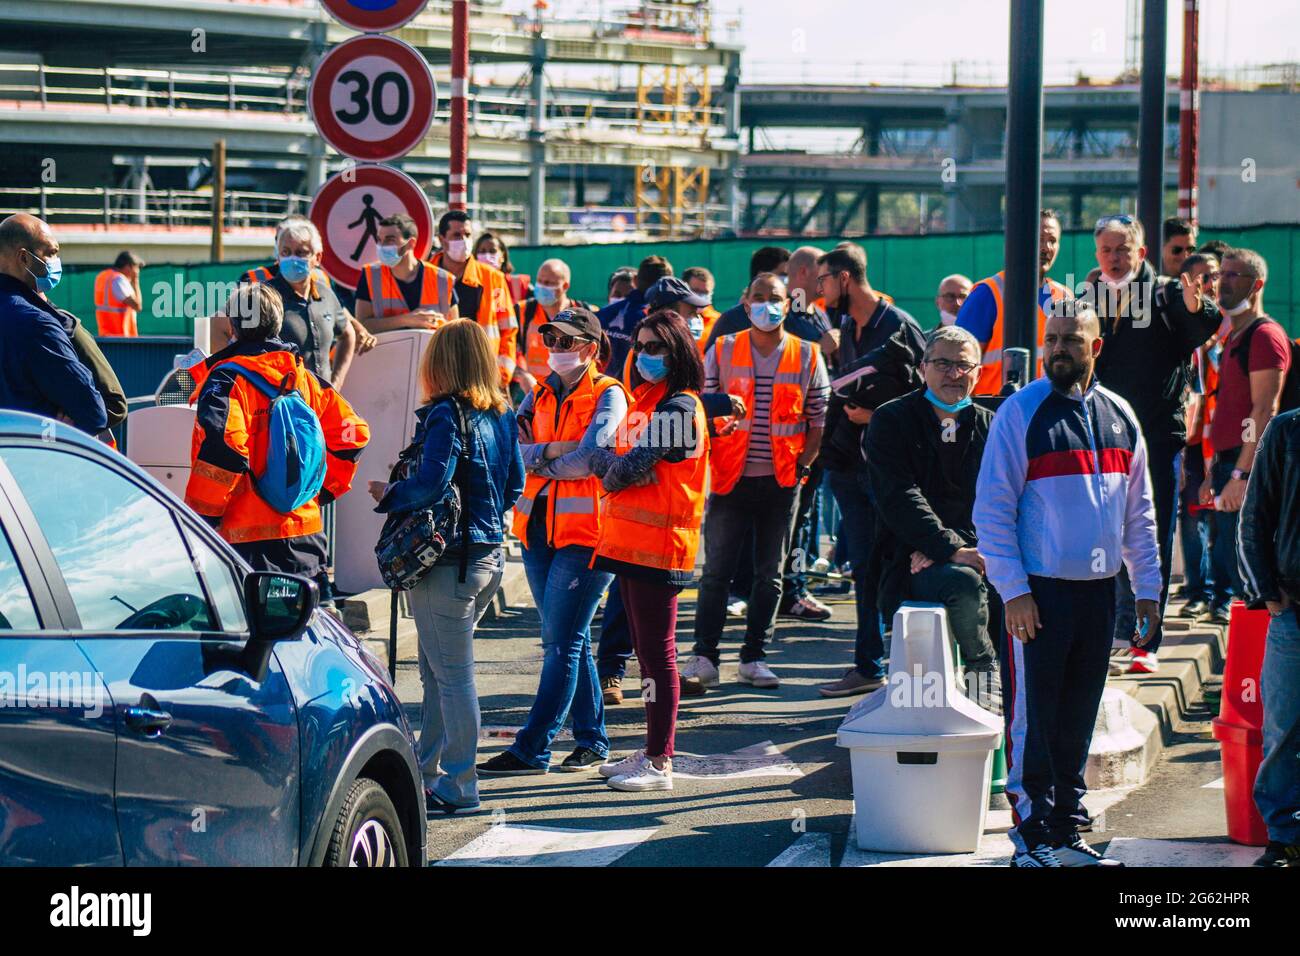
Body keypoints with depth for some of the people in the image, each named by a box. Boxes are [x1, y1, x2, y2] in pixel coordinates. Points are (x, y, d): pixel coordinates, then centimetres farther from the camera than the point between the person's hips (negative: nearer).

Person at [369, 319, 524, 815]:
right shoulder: (502, 416, 9)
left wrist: (388, 495, -6)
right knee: (439, 671, 18)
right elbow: (515, 485, 15)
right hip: (490, 552, 8)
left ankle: (458, 787, 0)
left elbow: (431, 484, -22)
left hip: (449, 560, -8)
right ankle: (429, 772, 26)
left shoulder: (446, 415, -15)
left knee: (451, 674, -3)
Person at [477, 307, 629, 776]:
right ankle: (591, 739, 20)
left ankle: (532, 749, -8)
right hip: (539, 528, 7)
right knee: (570, 640, 12)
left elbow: (589, 458, -17)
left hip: (586, 531, -7)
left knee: (561, 643, -7)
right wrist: (551, 451, -16)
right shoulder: (538, 396, 13)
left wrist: (535, 461, -5)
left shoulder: (608, 395, -5)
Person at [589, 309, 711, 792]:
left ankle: (660, 764, -3)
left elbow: (635, 465, -16)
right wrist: (614, 466, -4)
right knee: (645, 648, 14)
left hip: (659, 541, -9)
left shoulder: (678, 406, -12)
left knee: (657, 651, -6)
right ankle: (651, 751, 21)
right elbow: (604, 455, 15)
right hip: (629, 539, 9)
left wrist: (611, 472, 1)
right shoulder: (644, 400, 17)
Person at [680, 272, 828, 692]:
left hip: (782, 482, 1)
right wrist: (710, 460, -7)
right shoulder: (722, 351, 2)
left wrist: (801, 465, -5)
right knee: (717, 570, -3)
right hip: (731, 479, -1)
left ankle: (754, 657, 13)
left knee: (769, 574, 6)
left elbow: (819, 420, 5)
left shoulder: (807, 356, 4)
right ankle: (704, 655, 2)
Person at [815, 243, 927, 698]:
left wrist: (876, 414, -17)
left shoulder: (898, 326, -10)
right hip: (849, 463, 8)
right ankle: (869, 666, 14)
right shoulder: (845, 328, 15)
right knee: (864, 569, 10)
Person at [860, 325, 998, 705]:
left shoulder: (990, 426, 14)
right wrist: (951, 550, -21)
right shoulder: (891, 421, 3)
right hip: (910, 565, -4)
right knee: (964, 583, -35)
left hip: (972, 553, 4)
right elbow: (899, 499, -9)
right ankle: (982, 665, -11)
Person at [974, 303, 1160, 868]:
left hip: (1099, 590, 5)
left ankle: (1066, 834, 19)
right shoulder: (1022, 413, -6)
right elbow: (992, 508, -8)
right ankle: (1032, 836, 5)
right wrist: (1013, 590, -13)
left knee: (1077, 722, 11)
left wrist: (1147, 587, 12)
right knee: (1033, 719, -2)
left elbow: (1138, 511, 17)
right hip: (1038, 591, -5)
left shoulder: (1119, 417, 11)